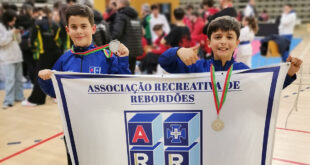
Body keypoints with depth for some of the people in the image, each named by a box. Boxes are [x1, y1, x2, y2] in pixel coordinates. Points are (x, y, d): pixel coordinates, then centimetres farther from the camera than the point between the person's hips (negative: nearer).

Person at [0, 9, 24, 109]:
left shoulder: (12, 27, 14)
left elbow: (18, 41, 19)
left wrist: (18, 34, 1)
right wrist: (11, 34, -18)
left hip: (17, 56, 7)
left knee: (19, 78, 13)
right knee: (10, 79, -11)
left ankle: (19, 96, 25)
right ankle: (8, 101, -6)